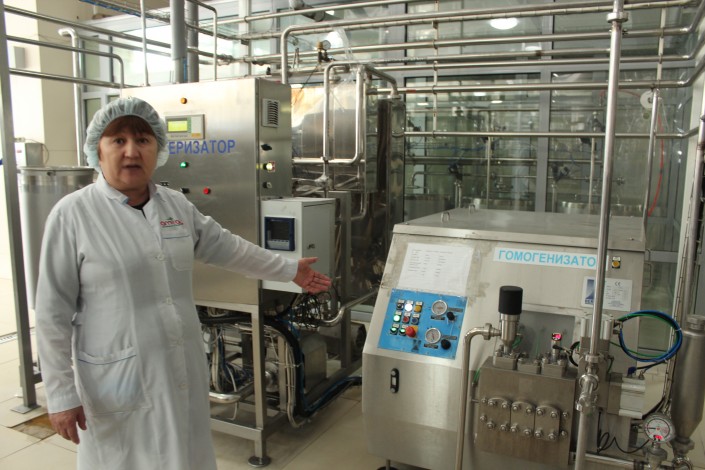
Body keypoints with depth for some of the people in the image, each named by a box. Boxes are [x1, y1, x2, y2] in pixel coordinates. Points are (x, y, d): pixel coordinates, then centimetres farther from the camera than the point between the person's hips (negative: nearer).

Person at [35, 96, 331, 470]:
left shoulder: (177, 205, 4)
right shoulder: (72, 215, -10)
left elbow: (226, 247, 14)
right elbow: (54, 313, -8)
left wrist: (290, 270, 19)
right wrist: (61, 394, -8)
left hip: (184, 371, 5)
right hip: (119, 380, -4)